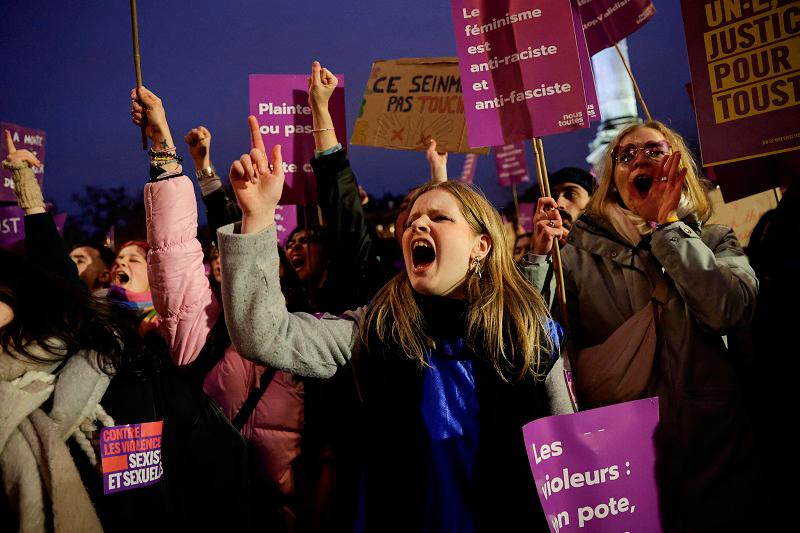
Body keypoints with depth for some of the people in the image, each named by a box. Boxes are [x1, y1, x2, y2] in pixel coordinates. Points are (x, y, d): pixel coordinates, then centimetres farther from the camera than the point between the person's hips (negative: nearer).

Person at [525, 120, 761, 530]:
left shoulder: (714, 241, 7)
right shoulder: (579, 251, 2)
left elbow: (731, 312, -14)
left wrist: (666, 222, -11)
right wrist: (539, 255, -17)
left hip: (711, 451, 1)